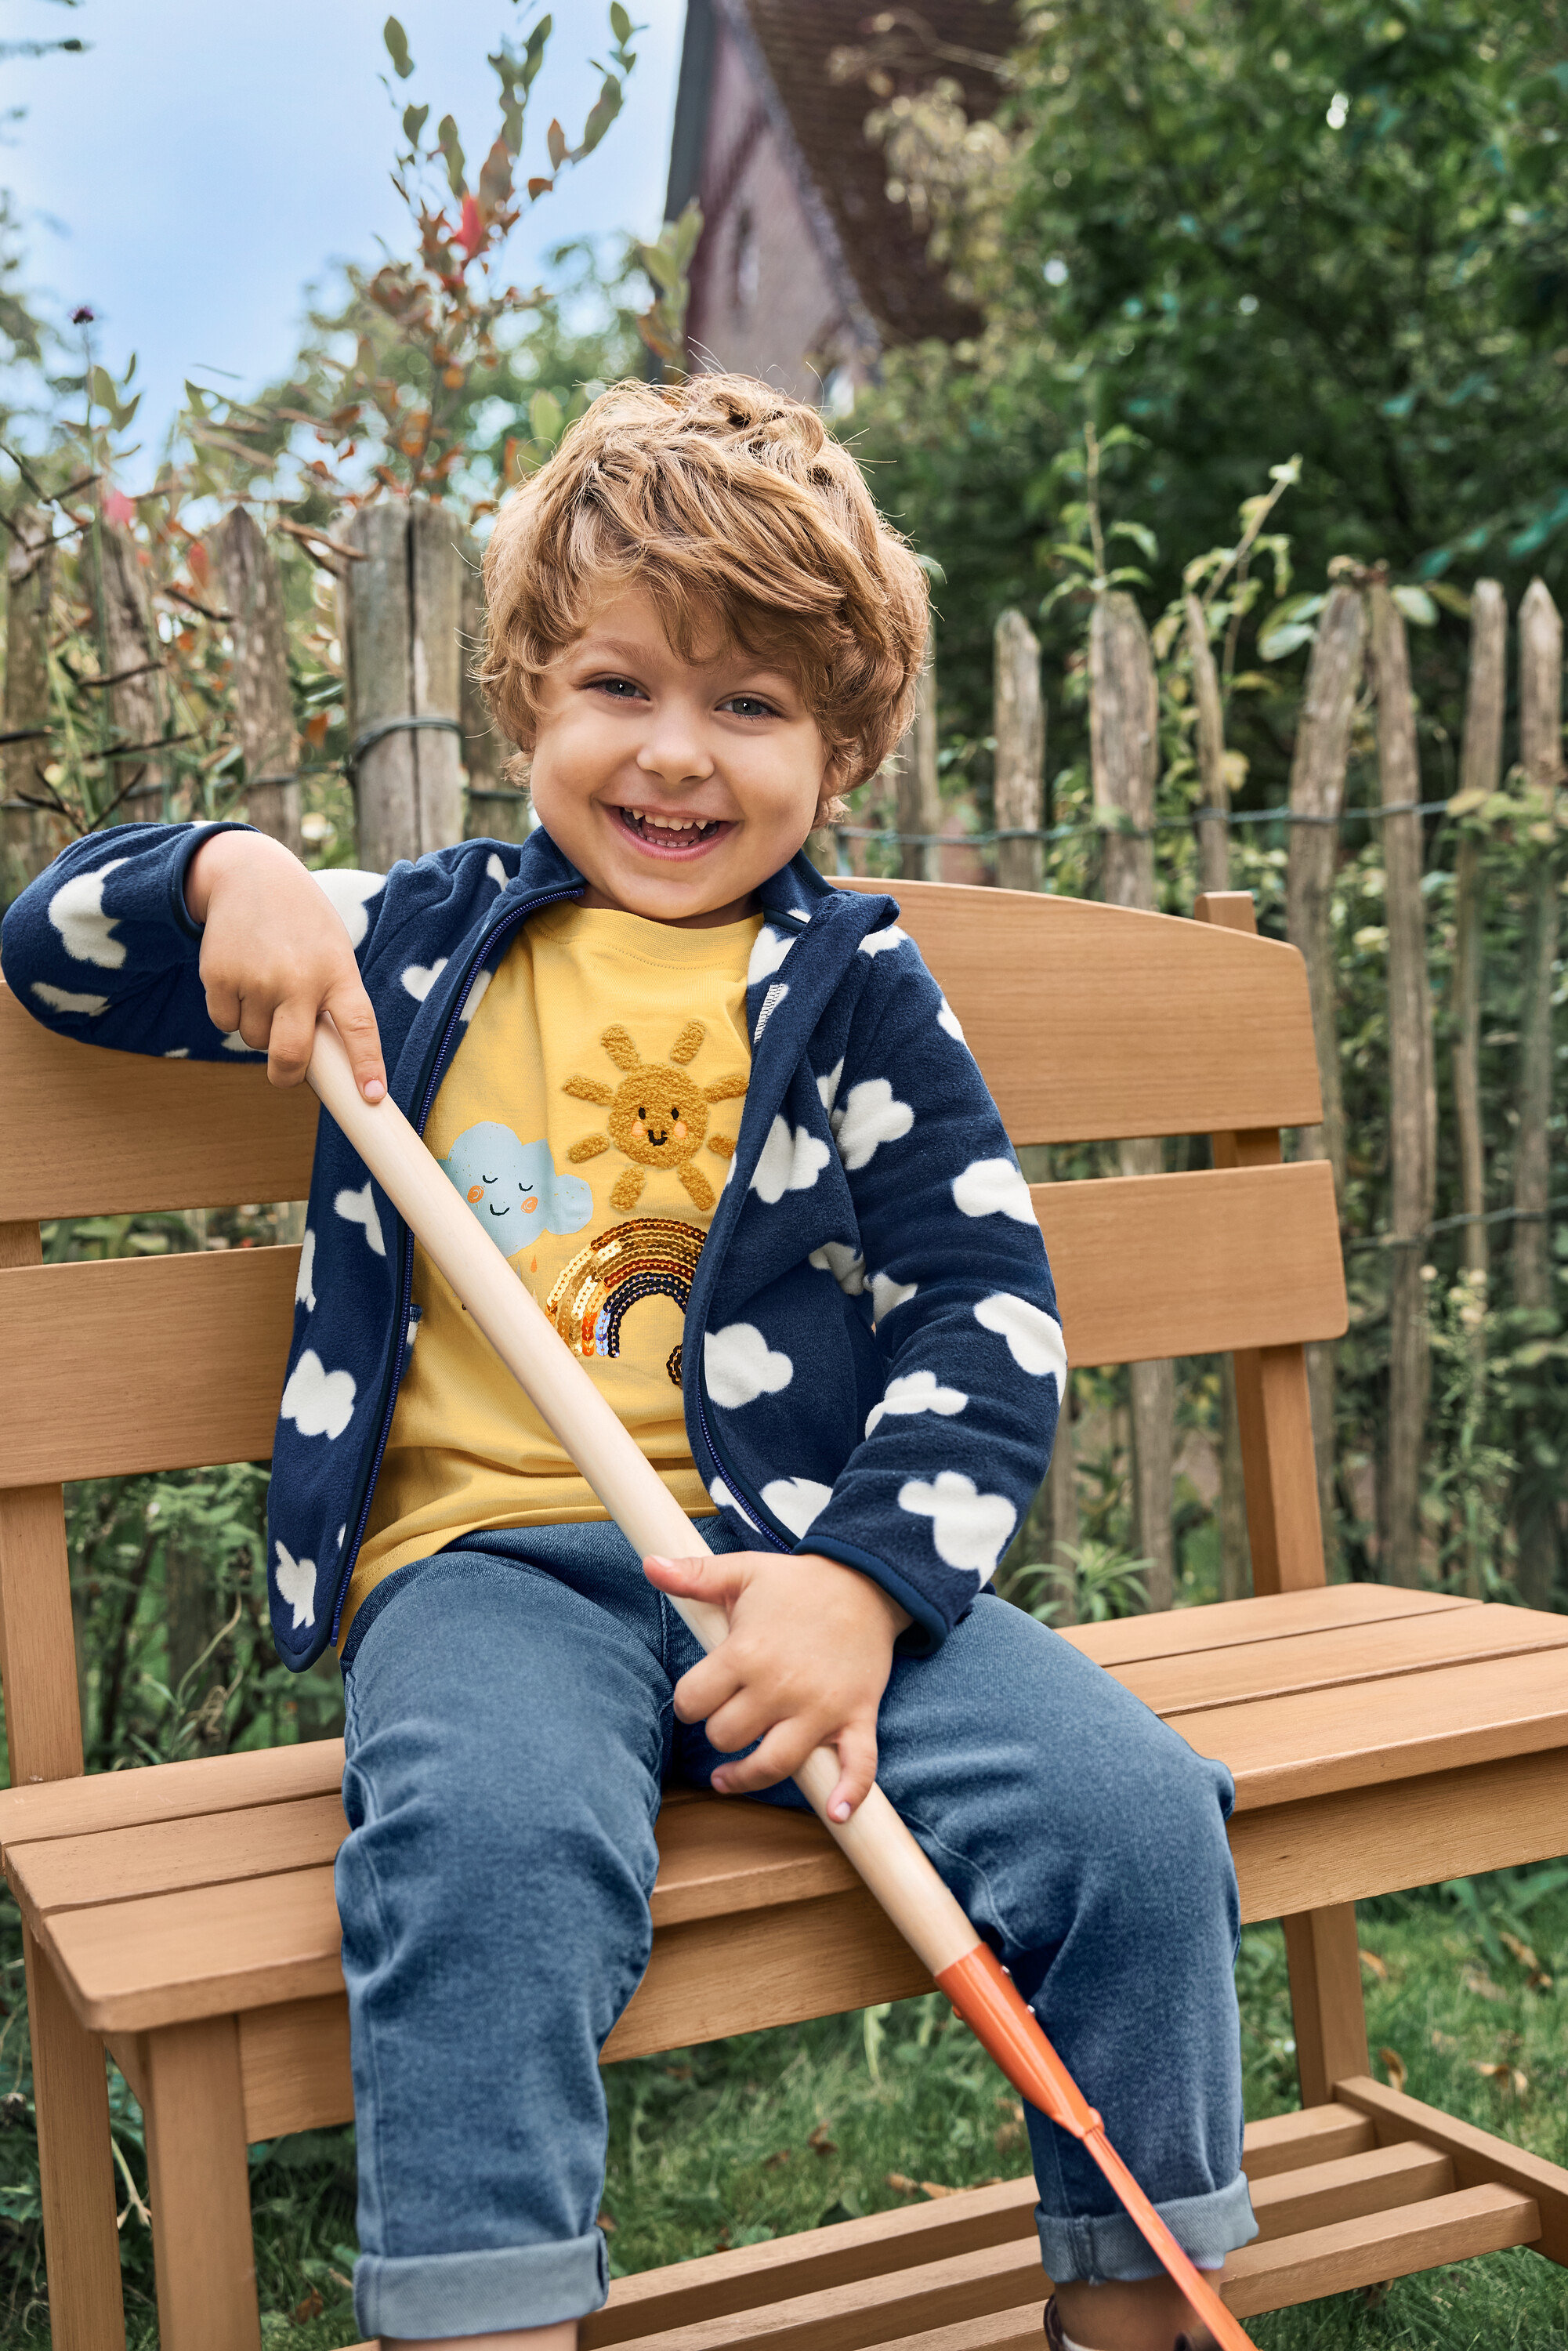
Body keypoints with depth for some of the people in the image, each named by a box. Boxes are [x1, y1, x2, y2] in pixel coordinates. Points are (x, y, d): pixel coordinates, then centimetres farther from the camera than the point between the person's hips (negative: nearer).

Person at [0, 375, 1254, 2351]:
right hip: (486, 1560, 0)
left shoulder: (856, 988, 10)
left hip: (811, 1561, 1)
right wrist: (229, 873, -2)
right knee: (490, 1842, -35)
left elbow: (988, 1307, 3)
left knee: (1137, 1813, -18)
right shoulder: (418, 942, 13)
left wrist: (863, 1577, -13)